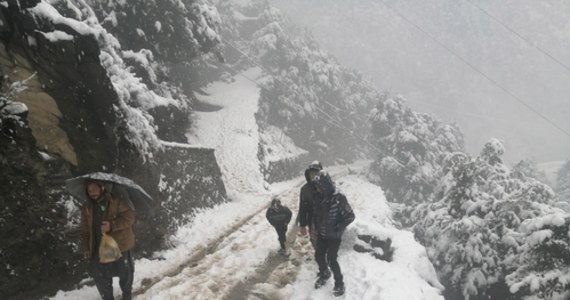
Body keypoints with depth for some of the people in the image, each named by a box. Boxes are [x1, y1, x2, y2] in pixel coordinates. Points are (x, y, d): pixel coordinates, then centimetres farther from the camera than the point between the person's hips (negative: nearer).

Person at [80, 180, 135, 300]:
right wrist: (86, 248, 4)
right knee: (99, 274, 6)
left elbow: (129, 217, -15)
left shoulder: (116, 201, -8)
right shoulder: (87, 207, 6)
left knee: (125, 272, 8)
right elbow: (85, 230, 10)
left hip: (119, 244, -3)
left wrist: (112, 225, -27)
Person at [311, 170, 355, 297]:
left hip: (334, 236, -6)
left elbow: (350, 216, -20)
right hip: (322, 234, 6)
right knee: (318, 256, 15)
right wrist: (314, 229, 4)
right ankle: (324, 274, 44)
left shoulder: (339, 197, -25)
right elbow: (316, 213, 10)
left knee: (331, 260, 0)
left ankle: (339, 283, 23)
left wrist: (336, 229, -18)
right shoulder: (320, 197, -5)